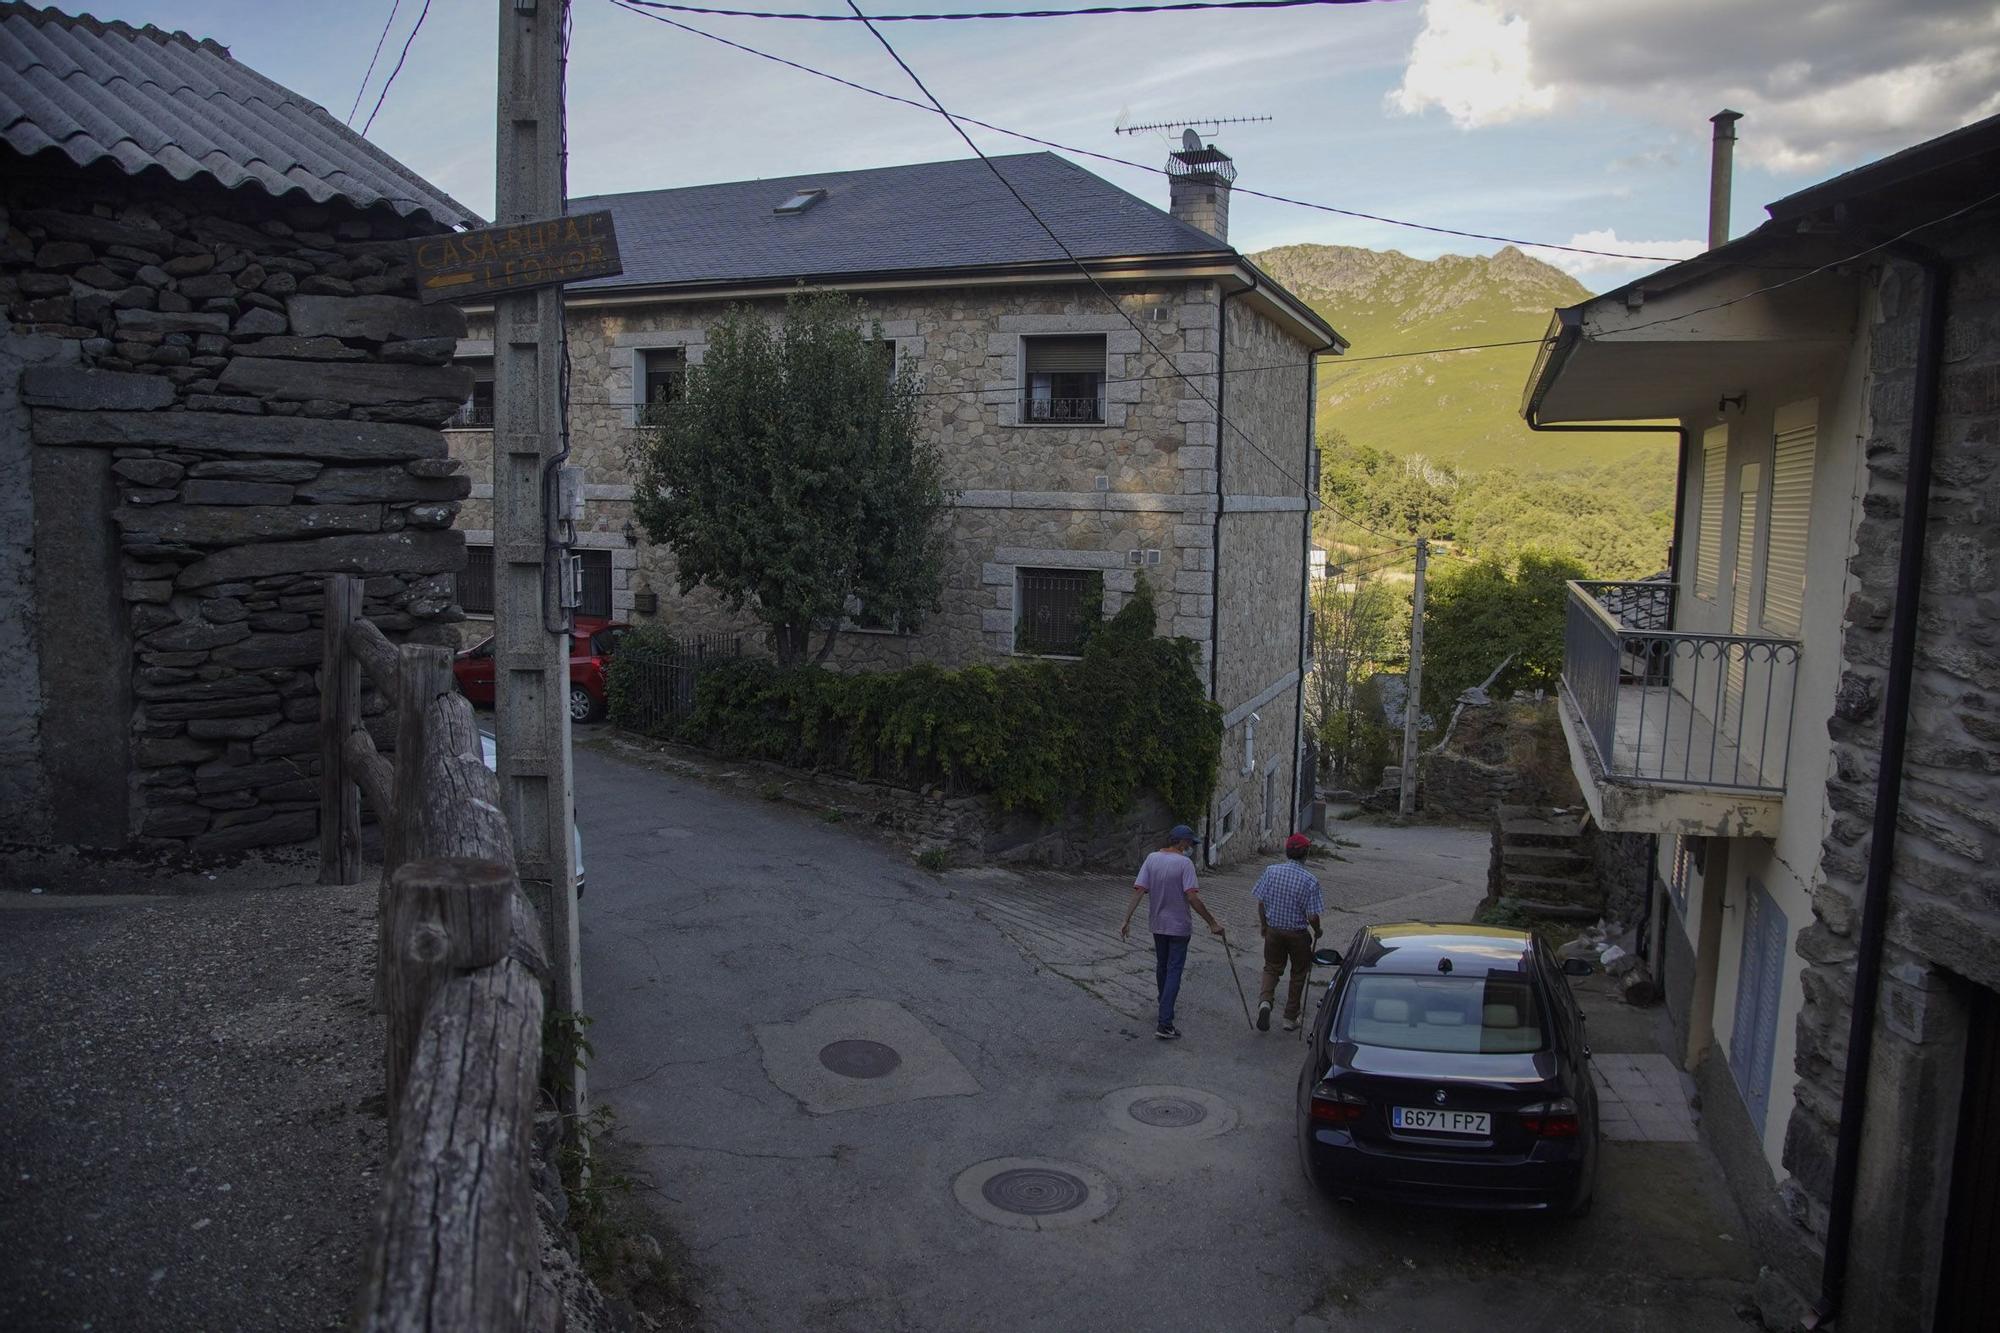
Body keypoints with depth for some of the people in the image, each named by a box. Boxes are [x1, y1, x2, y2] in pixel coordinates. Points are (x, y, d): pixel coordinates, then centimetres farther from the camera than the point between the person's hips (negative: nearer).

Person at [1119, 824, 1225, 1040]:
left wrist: (1127, 920, -7)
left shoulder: (1152, 859, -3)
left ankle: (1165, 1004, 43)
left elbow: (1138, 891, -8)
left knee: (1161, 966, 23)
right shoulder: (1184, 863, -18)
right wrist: (1212, 922, -18)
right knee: (1174, 971, -2)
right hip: (1178, 925, -5)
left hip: (1157, 924, 5)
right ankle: (1165, 1024, -9)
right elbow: (1193, 898, -23)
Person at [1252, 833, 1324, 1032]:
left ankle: (1265, 1000, -8)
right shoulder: (1310, 880, -18)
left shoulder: (1271, 871, -10)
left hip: (1273, 930, 2)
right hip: (1298, 933, -2)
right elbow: (1312, 916, -16)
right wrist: (1317, 932, 5)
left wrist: (1263, 924, 13)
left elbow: (1261, 902, -3)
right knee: (1298, 974, 16)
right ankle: (1290, 1019, 22)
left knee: (1271, 968, 18)